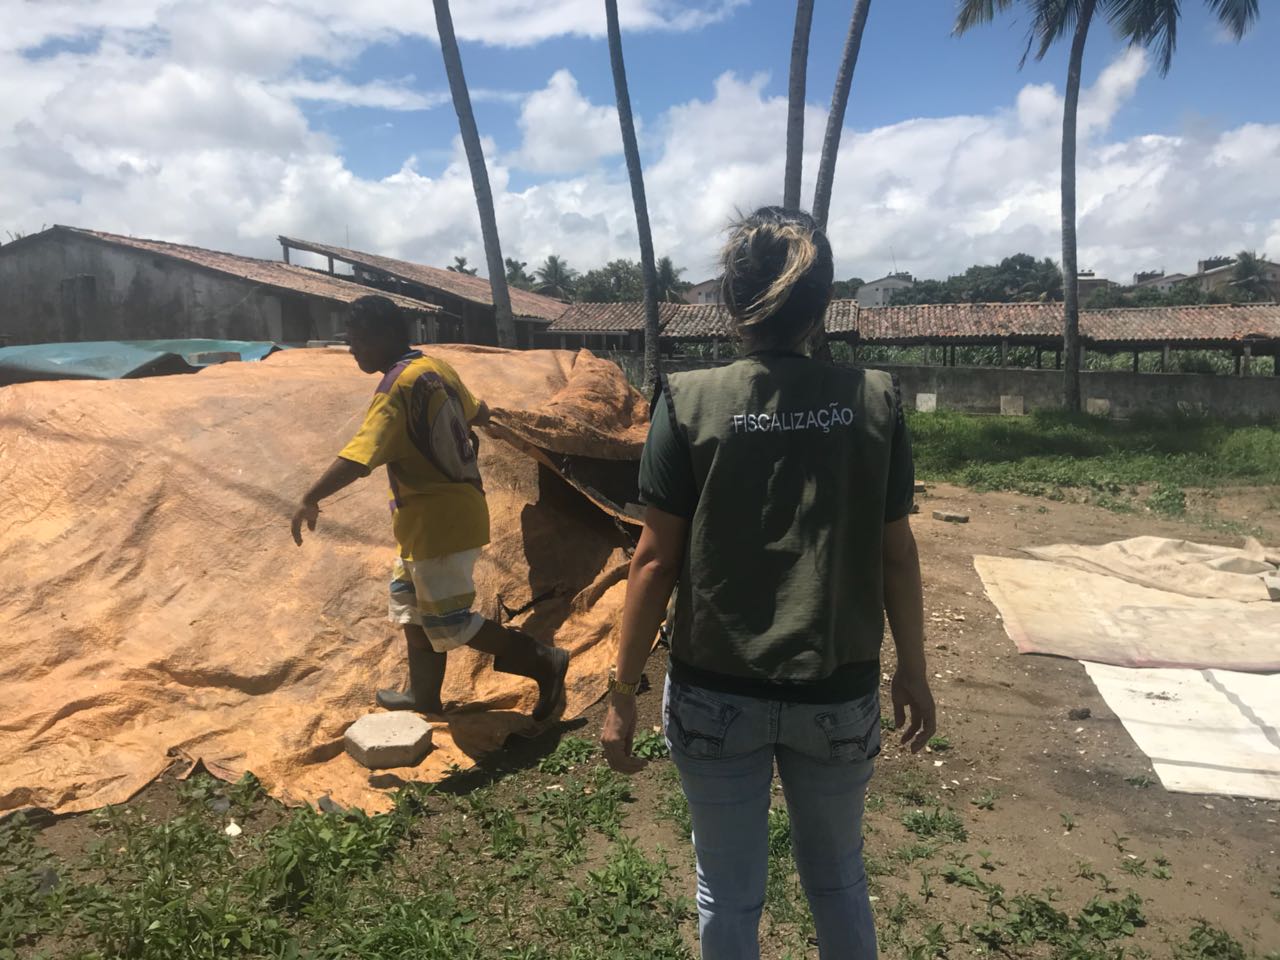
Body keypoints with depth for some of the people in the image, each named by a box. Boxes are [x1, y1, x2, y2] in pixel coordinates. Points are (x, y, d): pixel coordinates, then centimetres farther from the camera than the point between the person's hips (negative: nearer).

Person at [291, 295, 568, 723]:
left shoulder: (397, 386, -20)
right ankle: (423, 695, 33)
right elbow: (477, 412, 23)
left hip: (439, 520, -10)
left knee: (450, 623, 0)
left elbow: (359, 456, -29)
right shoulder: (435, 367, 6)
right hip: (453, 508, 10)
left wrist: (310, 500, -19)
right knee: (410, 598, 21)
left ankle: (544, 662, 6)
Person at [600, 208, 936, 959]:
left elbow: (657, 560, -11)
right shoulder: (875, 399, -6)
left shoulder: (690, 401, -11)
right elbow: (895, 552, -1)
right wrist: (913, 670, 12)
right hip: (840, 695, 2)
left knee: (730, 894, 19)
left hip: (716, 696, -1)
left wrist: (623, 693, -1)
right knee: (838, 879, 25)